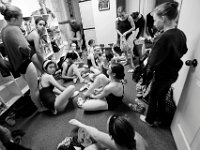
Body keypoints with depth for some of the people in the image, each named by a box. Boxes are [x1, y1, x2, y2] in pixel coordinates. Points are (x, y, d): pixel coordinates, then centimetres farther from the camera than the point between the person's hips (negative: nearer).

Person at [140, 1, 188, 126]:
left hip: (162, 75, -8)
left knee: (153, 98, 14)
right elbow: (183, 51, 16)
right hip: (173, 74, 8)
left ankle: (150, 120, 38)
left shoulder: (165, 37, -28)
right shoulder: (181, 34, -2)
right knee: (162, 97, 24)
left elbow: (153, 61, -27)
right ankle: (160, 119, 46)